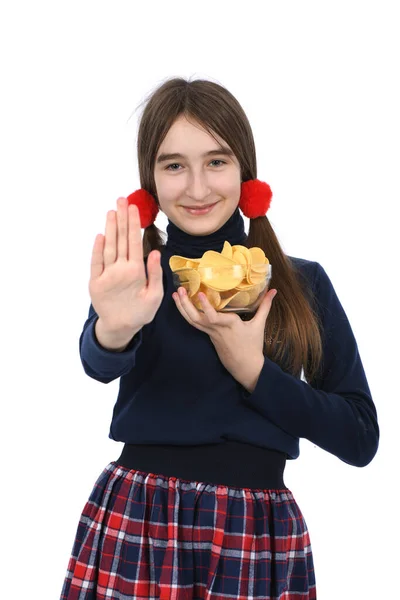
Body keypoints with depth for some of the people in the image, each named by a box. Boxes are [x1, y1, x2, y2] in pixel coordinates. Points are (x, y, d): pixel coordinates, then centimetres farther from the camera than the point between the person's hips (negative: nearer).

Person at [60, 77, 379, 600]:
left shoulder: (303, 283, 1)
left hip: (261, 535, 1)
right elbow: (100, 363, -22)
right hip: (135, 521, 0)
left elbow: (361, 439, -2)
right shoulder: (135, 276, 0)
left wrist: (251, 368, -14)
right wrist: (114, 330, -44)